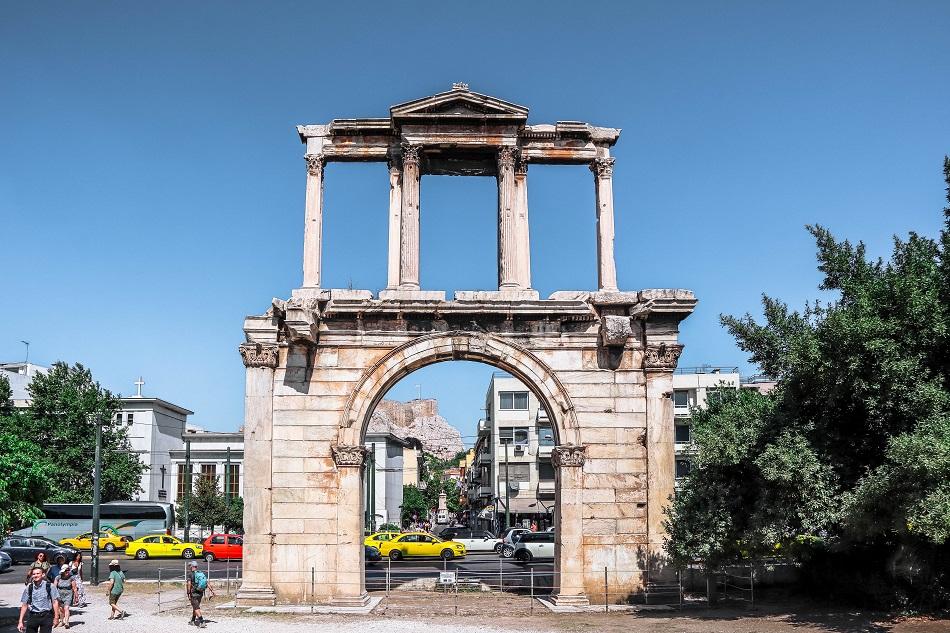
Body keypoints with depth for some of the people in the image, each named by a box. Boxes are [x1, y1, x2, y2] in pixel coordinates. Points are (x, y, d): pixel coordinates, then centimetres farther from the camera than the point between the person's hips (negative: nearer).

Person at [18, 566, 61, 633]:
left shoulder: (49, 586, -2)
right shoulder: (29, 588, 4)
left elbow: (55, 602, -2)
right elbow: (24, 605, 7)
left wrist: (56, 618, -6)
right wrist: (20, 622, 4)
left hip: (46, 616, -2)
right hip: (32, 616, 2)